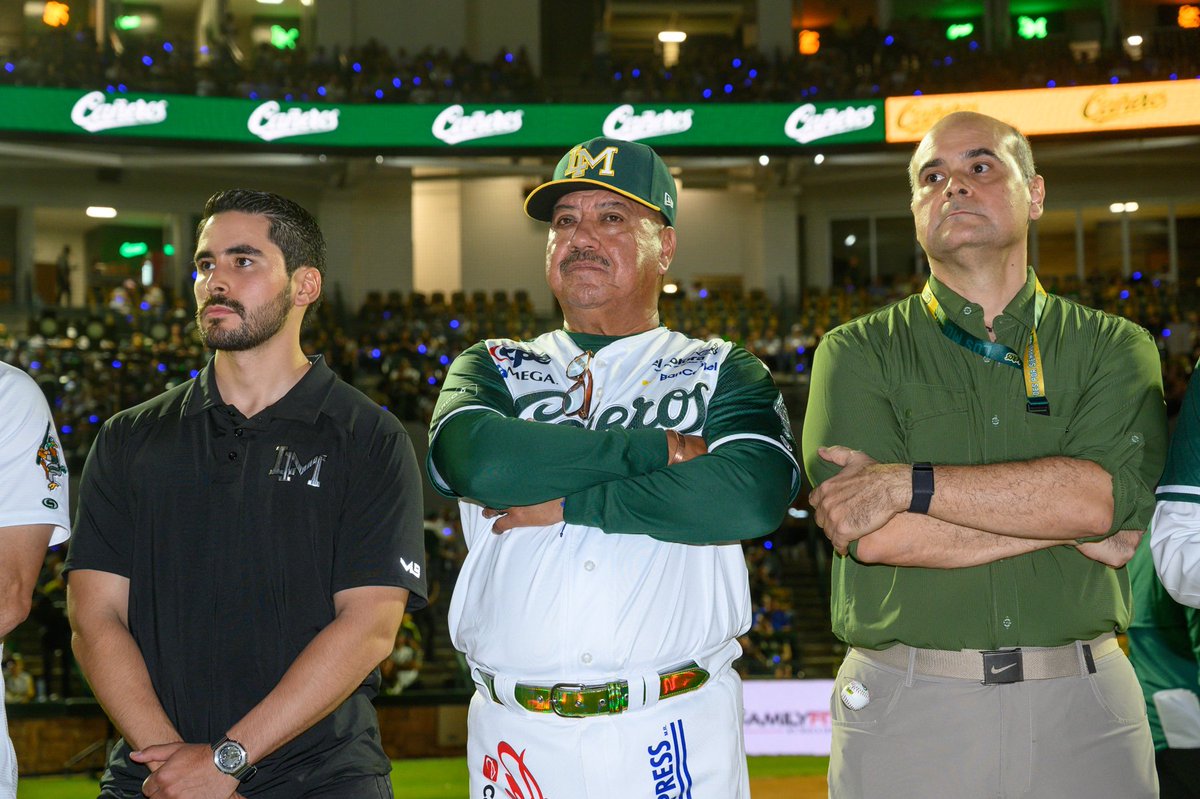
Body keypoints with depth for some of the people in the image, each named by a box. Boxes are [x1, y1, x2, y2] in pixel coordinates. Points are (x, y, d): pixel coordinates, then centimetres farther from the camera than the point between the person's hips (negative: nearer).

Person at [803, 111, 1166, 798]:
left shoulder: (1114, 348, 7)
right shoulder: (858, 353, 4)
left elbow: (1110, 494, -13)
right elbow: (875, 536, -11)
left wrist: (907, 483, -15)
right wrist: (1069, 523, -8)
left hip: (1082, 713, 1)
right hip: (908, 709, -1)